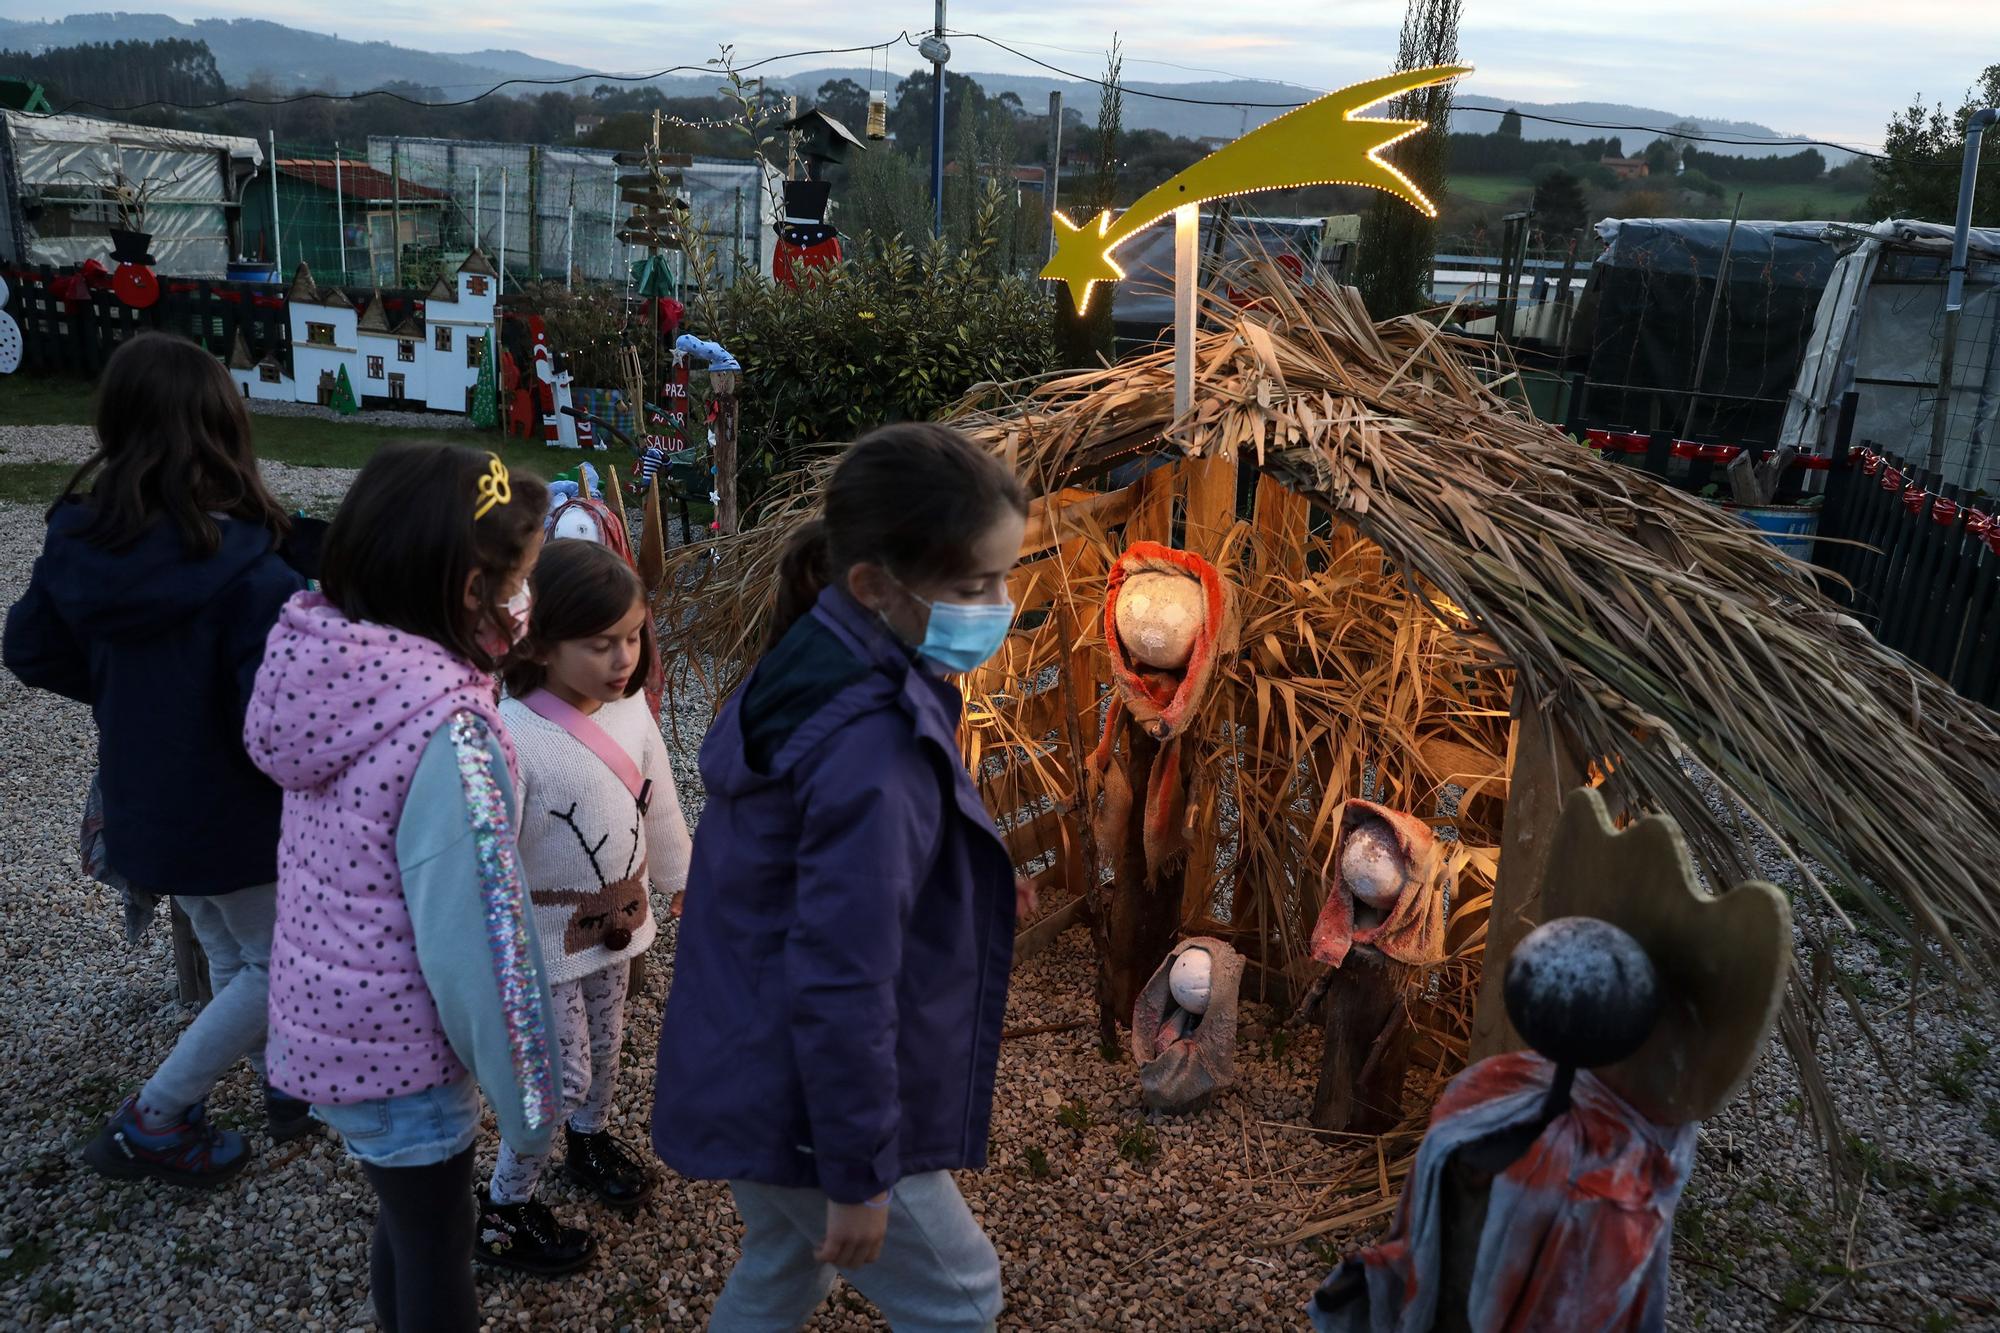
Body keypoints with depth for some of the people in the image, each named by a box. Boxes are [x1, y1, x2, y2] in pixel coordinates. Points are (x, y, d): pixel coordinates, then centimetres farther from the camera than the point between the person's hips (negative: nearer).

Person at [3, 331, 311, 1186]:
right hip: (234, 815, -7)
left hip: (139, 800, 7)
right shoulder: (250, 575, -29)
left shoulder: (78, 542, -8)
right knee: (281, 965, 14)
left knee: (231, 958, 24)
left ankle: (285, 1083, 42)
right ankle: (150, 1123, 18)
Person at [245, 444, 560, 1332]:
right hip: (394, 1055, -7)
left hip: (316, 1016, 7)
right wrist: (527, 1105, -13)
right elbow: (475, 942, -24)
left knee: (405, 1221, 29)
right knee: (436, 1262, 16)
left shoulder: (323, 661, -7)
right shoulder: (447, 731, -30)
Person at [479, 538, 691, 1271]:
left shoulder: (632, 710, -8)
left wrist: (683, 881, 17)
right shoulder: (512, 737, -30)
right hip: (549, 936, -6)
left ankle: (590, 1140, 53)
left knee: (605, 1048, 25)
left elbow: (661, 808, 6)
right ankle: (502, 1211, 25)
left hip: (618, 920, 6)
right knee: (564, 1075, 4)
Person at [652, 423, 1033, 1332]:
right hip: (805, 1104, -9)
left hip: (748, 1073, 9)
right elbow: (841, 984, -29)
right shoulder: (873, 746, -31)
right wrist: (859, 1175, -18)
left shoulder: (809, 672, 0)